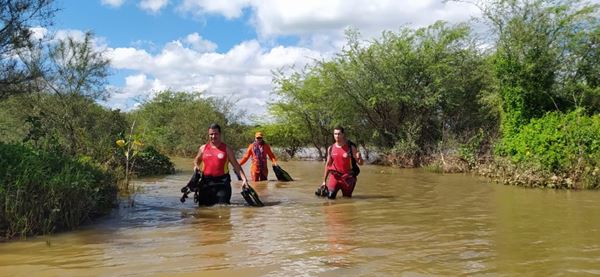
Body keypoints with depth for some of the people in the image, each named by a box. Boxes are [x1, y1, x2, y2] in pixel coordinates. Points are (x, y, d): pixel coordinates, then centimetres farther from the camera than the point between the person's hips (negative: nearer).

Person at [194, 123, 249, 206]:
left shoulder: (226, 149, 3)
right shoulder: (203, 148, 10)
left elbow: (236, 166, 2)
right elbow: (196, 160, 27)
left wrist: (244, 179, -8)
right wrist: (196, 166, 3)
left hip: (222, 183, -3)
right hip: (206, 181, 3)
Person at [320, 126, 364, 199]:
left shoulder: (351, 148, -4)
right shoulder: (330, 149, 3)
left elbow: (360, 163, -2)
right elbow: (328, 165, 11)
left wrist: (359, 157, -27)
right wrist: (324, 181, 11)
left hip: (347, 177, -1)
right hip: (335, 176, 1)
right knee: (330, 197, -15)